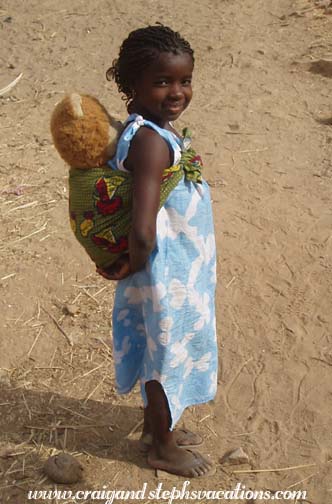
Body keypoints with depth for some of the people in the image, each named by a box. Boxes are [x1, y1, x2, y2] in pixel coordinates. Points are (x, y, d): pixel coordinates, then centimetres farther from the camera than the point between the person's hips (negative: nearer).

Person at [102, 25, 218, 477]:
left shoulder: (157, 129, 0)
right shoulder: (152, 141, -30)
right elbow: (142, 233, -39)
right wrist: (130, 267, -21)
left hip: (179, 270, 9)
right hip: (166, 276, -9)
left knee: (163, 353, 25)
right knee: (168, 354, 12)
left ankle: (156, 425, 49)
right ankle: (163, 448, 37)